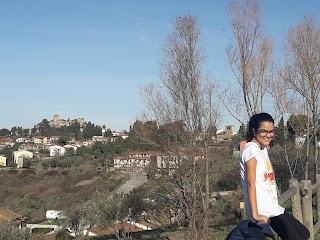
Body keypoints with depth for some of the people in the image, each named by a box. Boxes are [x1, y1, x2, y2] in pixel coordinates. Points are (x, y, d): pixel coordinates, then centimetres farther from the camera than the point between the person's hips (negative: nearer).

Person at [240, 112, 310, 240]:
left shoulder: (263, 149, 17)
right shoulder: (251, 149, -12)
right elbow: (250, 183, -19)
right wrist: (255, 214, -23)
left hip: (272, 207, 10)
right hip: (263, 210, -10)